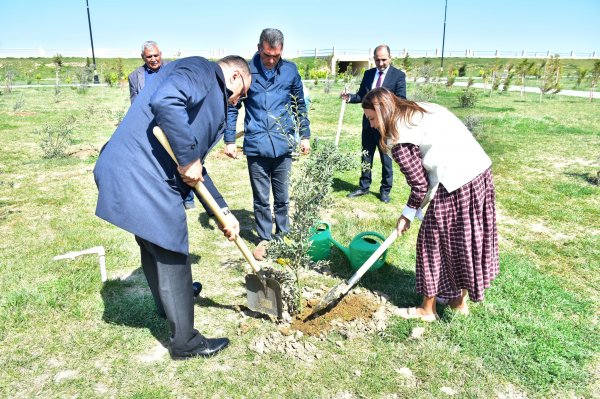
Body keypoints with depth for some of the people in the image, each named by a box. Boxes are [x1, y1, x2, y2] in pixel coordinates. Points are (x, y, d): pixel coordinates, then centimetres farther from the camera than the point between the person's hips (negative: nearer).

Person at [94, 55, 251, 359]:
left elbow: (195, 170, 21)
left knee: (154, 248, 27)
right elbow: (164, 101, -28)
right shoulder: (201, 70, -4)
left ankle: (169, 305, 53)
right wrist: (188, 158, -19)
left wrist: (223, 212, 18)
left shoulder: (211, 97, 23)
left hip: (132, 173, 10)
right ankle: (185, 341, 19)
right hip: (144, 176, -10)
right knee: (171, 256, 2)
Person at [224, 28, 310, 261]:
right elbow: (232, 107, 2)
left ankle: (283, 235, 29)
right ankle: (264, 238, 24)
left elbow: (299, 104, 13)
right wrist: (229, 140, -1)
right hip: (256, 145, -1)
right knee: (261, 198, 9)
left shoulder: (290, 70, 3)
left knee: (282, 196, 12)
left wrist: (304, 135, 12)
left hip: (283, 145, 2)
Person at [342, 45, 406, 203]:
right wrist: (349, 97, -10)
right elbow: (361, 95, 10)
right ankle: (364, 187, 27)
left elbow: (401, 100, -13)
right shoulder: (368, 74, 8)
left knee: (386, 159, 6)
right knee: (366, 156, 13)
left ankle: (385, 190, 21)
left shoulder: (398, 75, -6)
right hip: (368, 121, 5)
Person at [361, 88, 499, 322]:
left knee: (433, 242, 7)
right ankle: (460, 300, 37)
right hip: (481, 171, 9)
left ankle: (427, 309, 22)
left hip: (457, 185, -9)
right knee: (466, 240, 20)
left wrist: (408, 214, 5)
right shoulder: (424, 109, 14)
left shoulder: (399, 139, -12)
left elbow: (420, 184, -10)